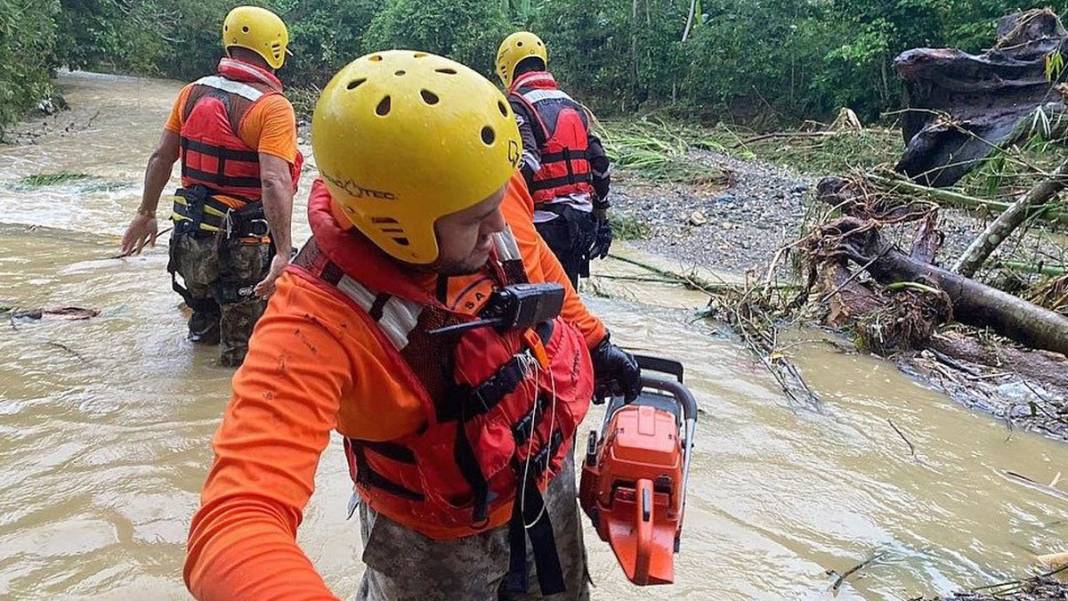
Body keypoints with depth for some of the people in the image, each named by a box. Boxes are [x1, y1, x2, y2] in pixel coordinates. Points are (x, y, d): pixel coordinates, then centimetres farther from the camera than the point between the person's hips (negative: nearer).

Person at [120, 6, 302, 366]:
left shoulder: (193, 93, 4)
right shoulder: (273, 107, -17)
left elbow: (161, 157, 9)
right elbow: (275, 182, -28)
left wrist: (146, 213, 19)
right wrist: (282, 252, -30)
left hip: (190, 234, 7)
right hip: (242, 243, -7)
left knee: (205, 306, 34)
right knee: (246, 344, 11)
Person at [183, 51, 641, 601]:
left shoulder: (488, 189, -23)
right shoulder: (318, 323, -39)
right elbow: (232, 529, -49)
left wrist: (591, 341, 13)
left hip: (548, 477, 6)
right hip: (440, 541, -5)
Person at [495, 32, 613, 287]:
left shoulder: (516, 106, -8)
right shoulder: (574, 106, 14)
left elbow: (524, 167, -24)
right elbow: (601, 166, 12)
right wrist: (601, 219, 19)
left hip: (544, 224, -7)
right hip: (581, 222, 7)